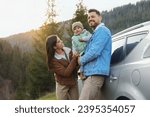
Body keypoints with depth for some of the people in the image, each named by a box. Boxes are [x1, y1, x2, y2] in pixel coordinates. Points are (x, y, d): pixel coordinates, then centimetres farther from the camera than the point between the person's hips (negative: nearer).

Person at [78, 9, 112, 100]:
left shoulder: (102, 30, -7)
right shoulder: (96, 33, 26)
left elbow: (95, 52, -18)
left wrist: (81, 60, -4)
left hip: (96, 73, -11)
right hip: (93, 73, 11)